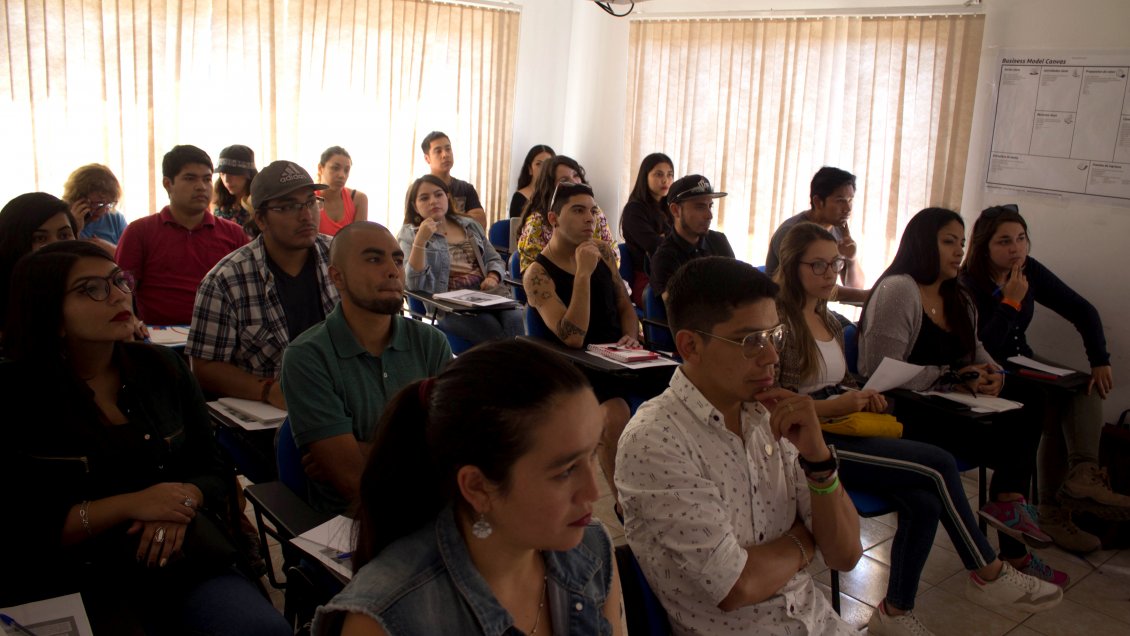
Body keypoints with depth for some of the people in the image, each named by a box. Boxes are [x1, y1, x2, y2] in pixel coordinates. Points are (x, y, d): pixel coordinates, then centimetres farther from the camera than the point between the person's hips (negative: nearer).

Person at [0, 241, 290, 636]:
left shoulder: (161, 367, 8)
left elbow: (213, 469, 11)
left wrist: (184, 502, -12)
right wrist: (128, 506, -17)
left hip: (185, 563, 4)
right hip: (74, 584, -3)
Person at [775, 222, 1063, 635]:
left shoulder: (826, 319, 16)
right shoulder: (779, 322, -11)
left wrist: (861, 398, 4)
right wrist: (836, 406, -21)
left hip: (839, 430, 8)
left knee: (924, 503, -16)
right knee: (938, 465, -16)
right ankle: (988, 574, 3)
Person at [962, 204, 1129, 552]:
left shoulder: (1029, 271, -1)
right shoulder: (967, 284, -20)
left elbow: (1083, 311, 1)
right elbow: (981, 353, -27)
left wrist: (1100, 361, -10)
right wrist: (1010, 302, -29)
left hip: (1022, 365, 7)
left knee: (1086, 386, -18)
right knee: (1059, 399, -26)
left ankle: (1083, 472, -36)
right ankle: (1051, 508, -24)